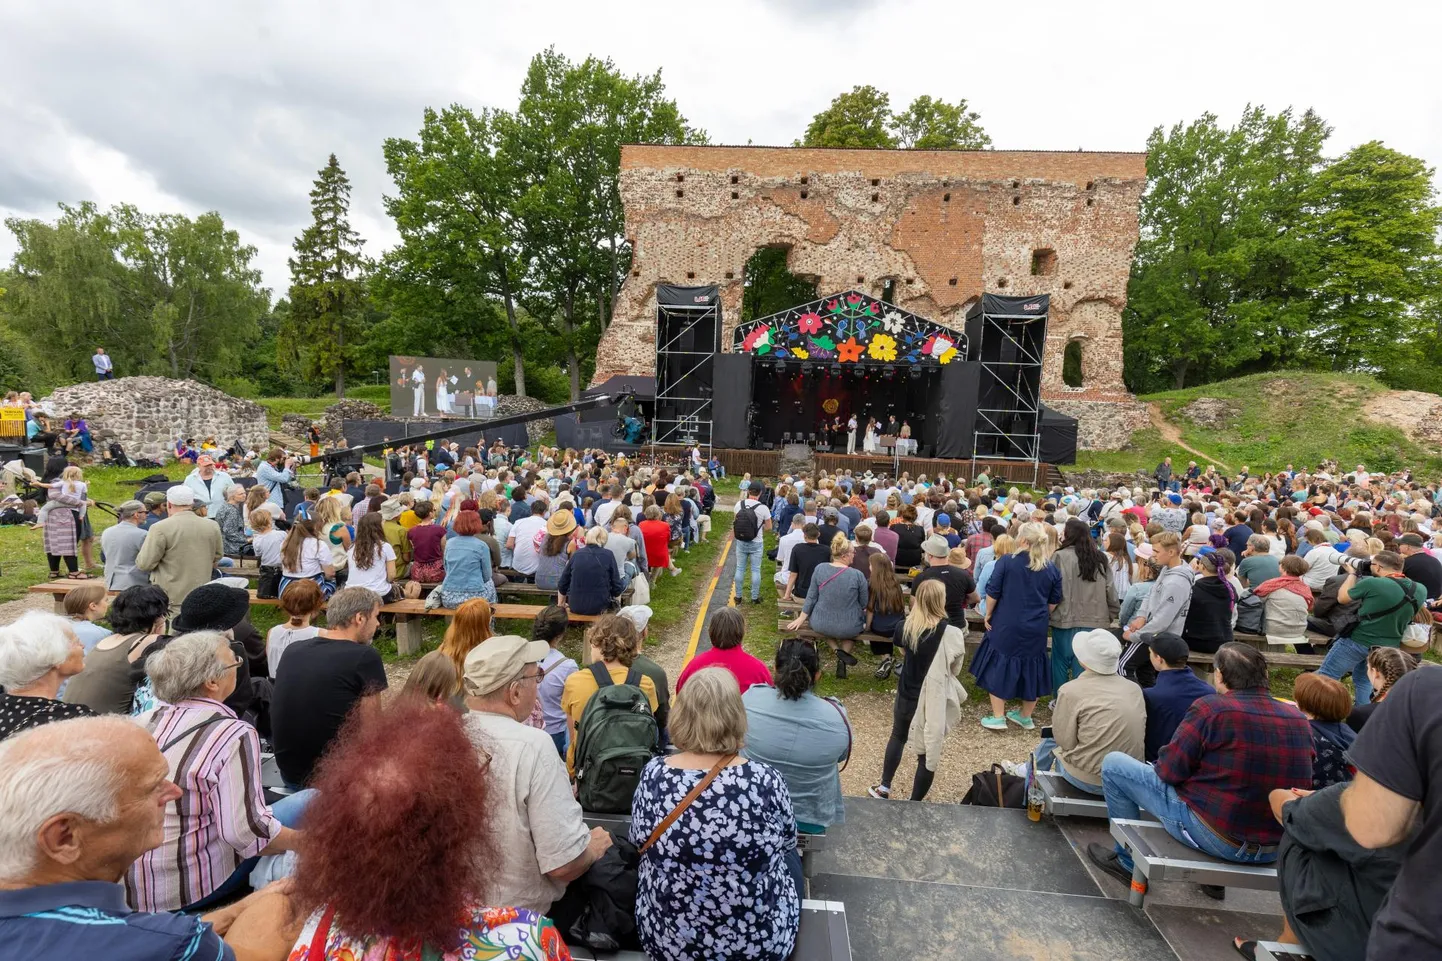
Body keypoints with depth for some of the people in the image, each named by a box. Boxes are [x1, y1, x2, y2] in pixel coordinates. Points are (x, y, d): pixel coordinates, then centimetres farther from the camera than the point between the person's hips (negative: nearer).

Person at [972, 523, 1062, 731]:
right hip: (1036, 628, 4)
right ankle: (1026, 717, 28)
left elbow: (992, 592, -9)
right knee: (1031, 669, 16)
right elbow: (1054, 602, 9)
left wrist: (988, 615, 3)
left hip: (1006, 625, -4)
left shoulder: (1007, 561, -11)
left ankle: (998, 717, 12)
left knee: (999, 666, 8)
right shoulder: (1052, 569, 1)